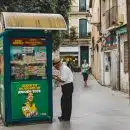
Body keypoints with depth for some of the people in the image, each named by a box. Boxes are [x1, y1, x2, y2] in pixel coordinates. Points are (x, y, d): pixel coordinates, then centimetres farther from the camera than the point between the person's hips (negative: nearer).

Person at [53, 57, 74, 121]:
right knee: (64, 101, 16)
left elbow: (63, 79, -24)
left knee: (66, 102, -3)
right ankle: (64, 116, 26)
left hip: (68, 87, -11)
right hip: (66, 87, 11)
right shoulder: (62, 68, 15)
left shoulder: (64, 69, -18)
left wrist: (55, 78, -14)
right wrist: (57, 77, 8)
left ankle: (66, 117, 5)